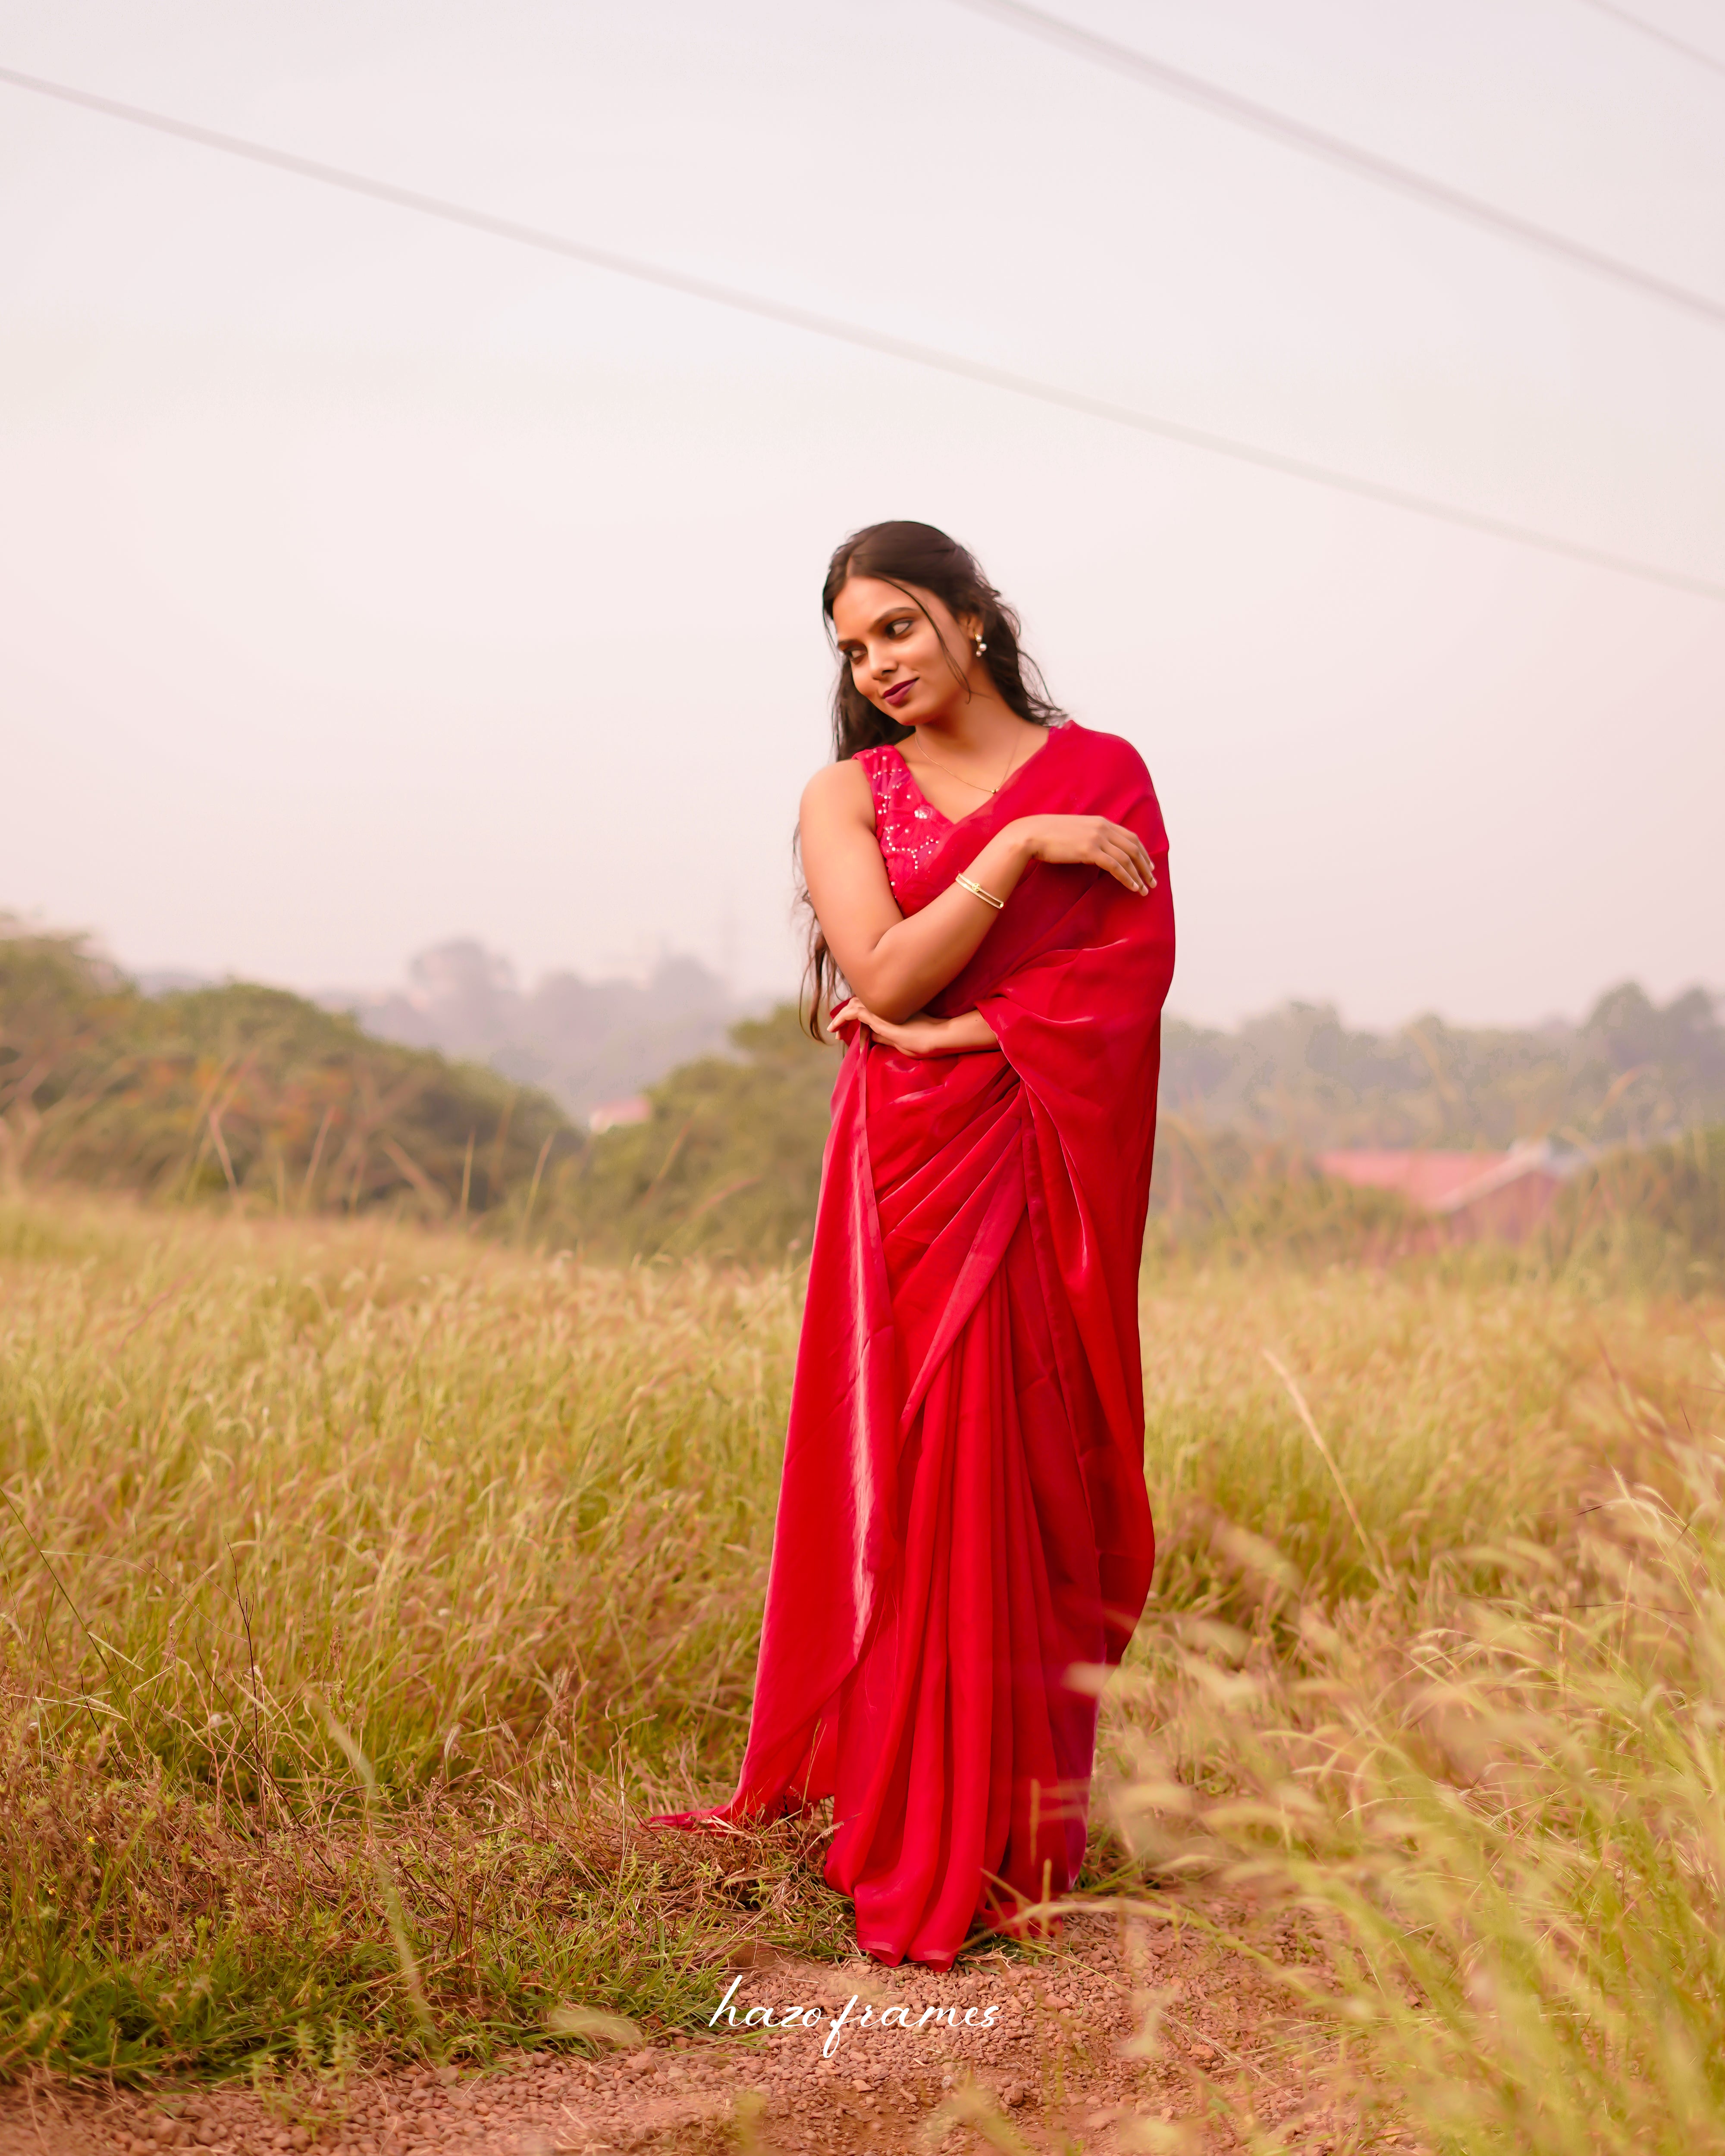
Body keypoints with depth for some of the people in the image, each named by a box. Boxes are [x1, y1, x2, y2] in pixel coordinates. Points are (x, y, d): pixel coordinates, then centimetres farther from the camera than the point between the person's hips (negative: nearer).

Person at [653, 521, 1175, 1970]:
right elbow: (885, 977, -6)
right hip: (913, 1175, 0)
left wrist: (968, 1029, -11)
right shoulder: (846, 795, 9)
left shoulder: (1102, 773, 8)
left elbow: (1136, 970, -4)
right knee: (921, 1483, -2)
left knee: (1042, 1483, -1)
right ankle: (920, 1846, 8)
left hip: (1053, 1172, 0)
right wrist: (1020, 847, -10)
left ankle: (1027, 1839, 7)